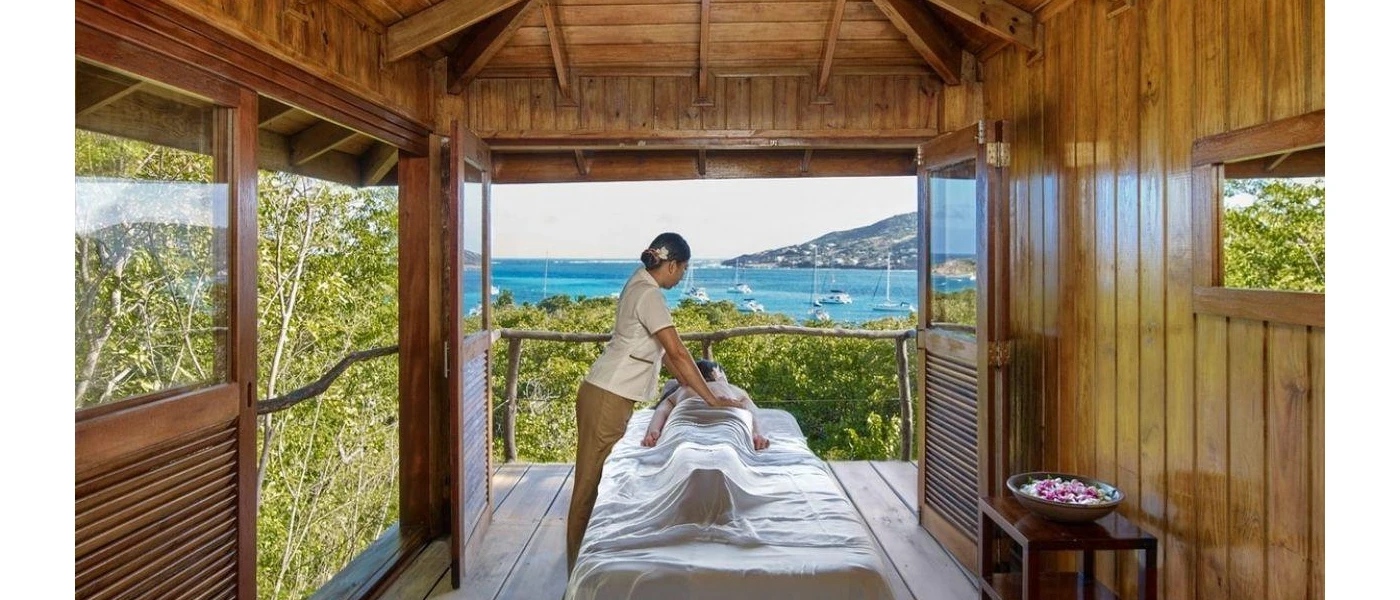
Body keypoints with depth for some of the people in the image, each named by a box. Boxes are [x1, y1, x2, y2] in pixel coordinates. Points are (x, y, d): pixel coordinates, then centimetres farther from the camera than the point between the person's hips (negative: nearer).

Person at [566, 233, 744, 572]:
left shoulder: (640, 285, 13)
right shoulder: (649, 295, -18)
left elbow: (661, 350, 18)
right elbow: (678, 352, -20)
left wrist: (685, 382, 17)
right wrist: (712, 399, -14)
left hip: (610, 394, 10)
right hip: (607, 397, -10)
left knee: (604, 476, 16)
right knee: (592, 479, 0)